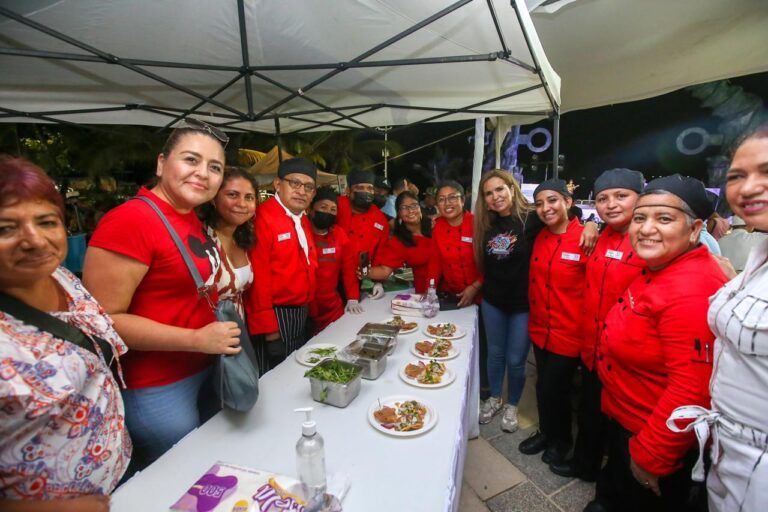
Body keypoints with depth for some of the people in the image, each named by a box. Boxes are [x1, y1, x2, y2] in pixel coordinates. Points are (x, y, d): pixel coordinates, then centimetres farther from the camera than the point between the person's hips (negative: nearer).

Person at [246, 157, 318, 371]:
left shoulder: (303, 219, 9)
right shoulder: (262, 218, -18)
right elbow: (259, 279, -21)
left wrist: (306, 310, 15)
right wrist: (268, 329, -19)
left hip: (301, 315, 9)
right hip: (275, 317, -8)